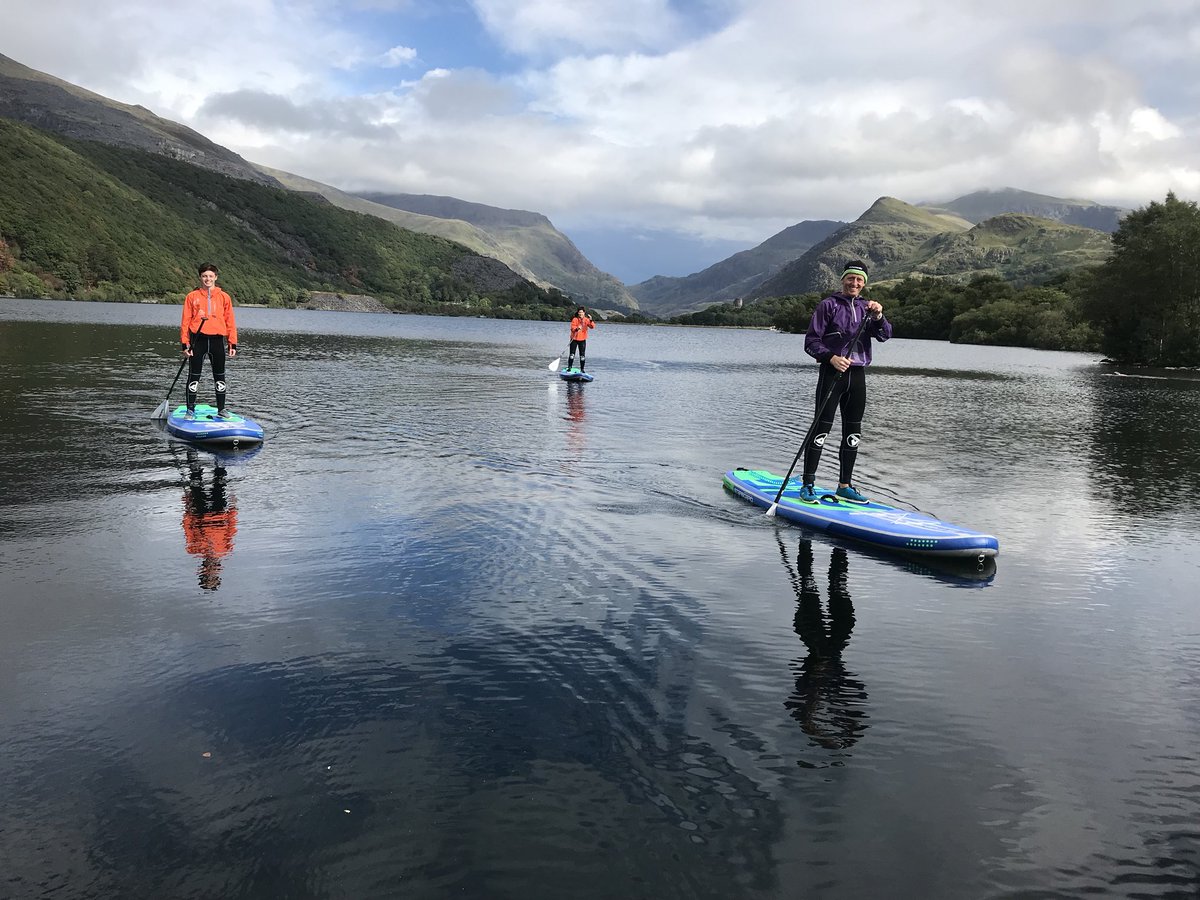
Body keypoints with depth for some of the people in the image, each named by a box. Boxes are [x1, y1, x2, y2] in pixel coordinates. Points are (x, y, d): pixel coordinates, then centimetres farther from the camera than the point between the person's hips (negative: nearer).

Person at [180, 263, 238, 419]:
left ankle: (221, 410, 18)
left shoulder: (224, 297, 7)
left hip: (217, 340, 1)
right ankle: (190, 410, 13)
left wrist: (233, 344, 2)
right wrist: (185, 344, -4)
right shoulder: (192, 297, 4)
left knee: (220, 377, 8)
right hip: (198, 340, -1)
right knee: (194, 376, 3)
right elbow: (186, 321, 3)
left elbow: (230, 322, 8)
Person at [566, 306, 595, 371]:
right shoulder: (575, 319, -6)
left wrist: (591, 320, -30)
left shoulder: (586, 320, 0)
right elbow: (572, 328, -15)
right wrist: (577, 328, -35)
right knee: (572, 354, -1)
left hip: (582, 340, 2)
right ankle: (569, 367, 10)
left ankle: (582, 369, 12)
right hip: (574, 339, -2)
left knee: (582, 355, 3)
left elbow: (592, 326, -13)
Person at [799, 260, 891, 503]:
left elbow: (884, 335, 0)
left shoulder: (867, 307, 13)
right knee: (821, 430, -7)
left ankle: (844, 486, 18)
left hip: (857, 374, 5)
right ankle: (807, 485, -3)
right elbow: (811, 341, -4)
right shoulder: (829, 305, -1)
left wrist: (877, 317, -19)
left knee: (853, 433, 8)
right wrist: (831, 357, -20)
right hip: (832, 373, -5)